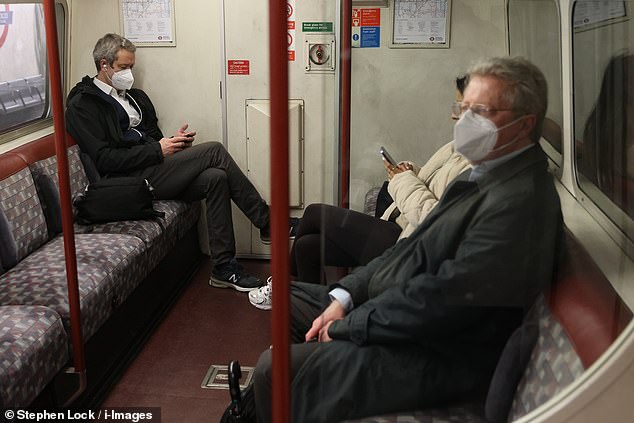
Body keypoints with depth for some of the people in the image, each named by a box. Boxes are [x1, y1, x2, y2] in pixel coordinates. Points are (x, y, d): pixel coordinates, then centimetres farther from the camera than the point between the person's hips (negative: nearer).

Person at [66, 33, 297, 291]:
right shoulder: (81, 105, -3)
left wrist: (174, 142, 0)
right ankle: (267, 223, -12)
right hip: (129, 180, -8)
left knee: (215, 178, -20)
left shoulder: (135, 96, 22)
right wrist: (158, 150, -15)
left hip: (154, 169, 8)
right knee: (214, 151, -19)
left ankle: (223, 268, -17)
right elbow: (104, 159, -13)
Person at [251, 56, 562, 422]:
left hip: (434, 356, -10)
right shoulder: (485, 175, 10)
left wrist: (346, 326, -15)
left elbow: (444, 297, -27)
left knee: (274, 367, -19)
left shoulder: (519, 200, -24)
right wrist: (345, 295, 1)